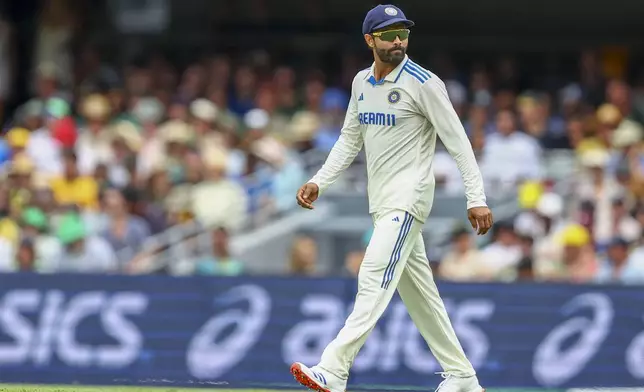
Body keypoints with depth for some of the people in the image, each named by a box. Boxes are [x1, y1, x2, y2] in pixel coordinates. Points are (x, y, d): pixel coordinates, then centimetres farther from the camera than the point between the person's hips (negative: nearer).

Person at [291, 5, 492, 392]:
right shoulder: (362, 82, 11)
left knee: (375, 279, -18)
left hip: (408, 197, -8)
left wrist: (477, 198, -18)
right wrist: (319, 182, 7)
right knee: (418, 291, 11)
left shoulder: (424, 83, -11)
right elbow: (350, 140, 19)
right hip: (382, 201, 8)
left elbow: (458, 142, -12)